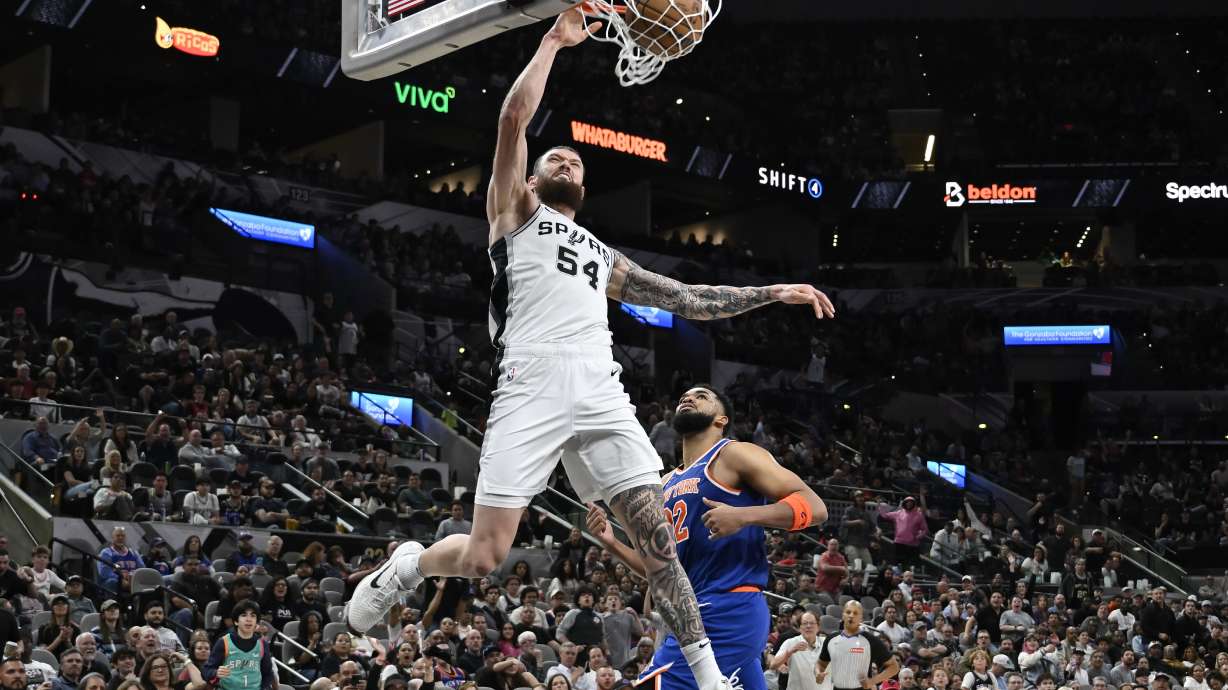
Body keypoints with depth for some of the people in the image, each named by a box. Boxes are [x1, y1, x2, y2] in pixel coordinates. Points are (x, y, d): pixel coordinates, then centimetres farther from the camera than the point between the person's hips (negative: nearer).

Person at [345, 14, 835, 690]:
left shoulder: (606, 259, 34)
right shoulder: (515, 214, 20)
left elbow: (687, 299, 34)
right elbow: (513, 119, 7)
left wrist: (772, 293, 27)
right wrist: (556, 39, 10)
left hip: (601, 393, 5)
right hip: (532, 391, -4)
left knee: (656, 534, -6)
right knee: (484, 556, -10)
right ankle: (408, 565, 23)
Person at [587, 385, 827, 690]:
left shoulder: (732, 455, -1)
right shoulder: (668, 484, 23)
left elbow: (814, 507, -9)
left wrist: (744, 515, -23)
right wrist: (612, 543, 11)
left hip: (729, 612, -9)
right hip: (695, 617, 9)